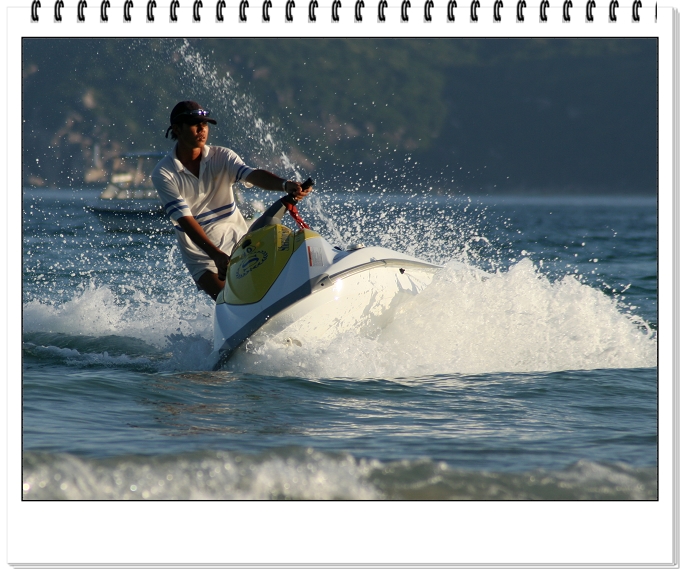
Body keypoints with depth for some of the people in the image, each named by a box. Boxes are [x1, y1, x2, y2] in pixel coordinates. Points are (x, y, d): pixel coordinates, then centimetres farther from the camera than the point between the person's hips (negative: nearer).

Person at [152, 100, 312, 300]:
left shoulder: (221, 157, -1)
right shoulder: (163, 174, -9)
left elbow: (253, 175, -20)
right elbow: (185, 220, -19)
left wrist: (285, 184, -41)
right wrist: (216, 255, -31)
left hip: (239, 244, 3)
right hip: (202, 258, -3)